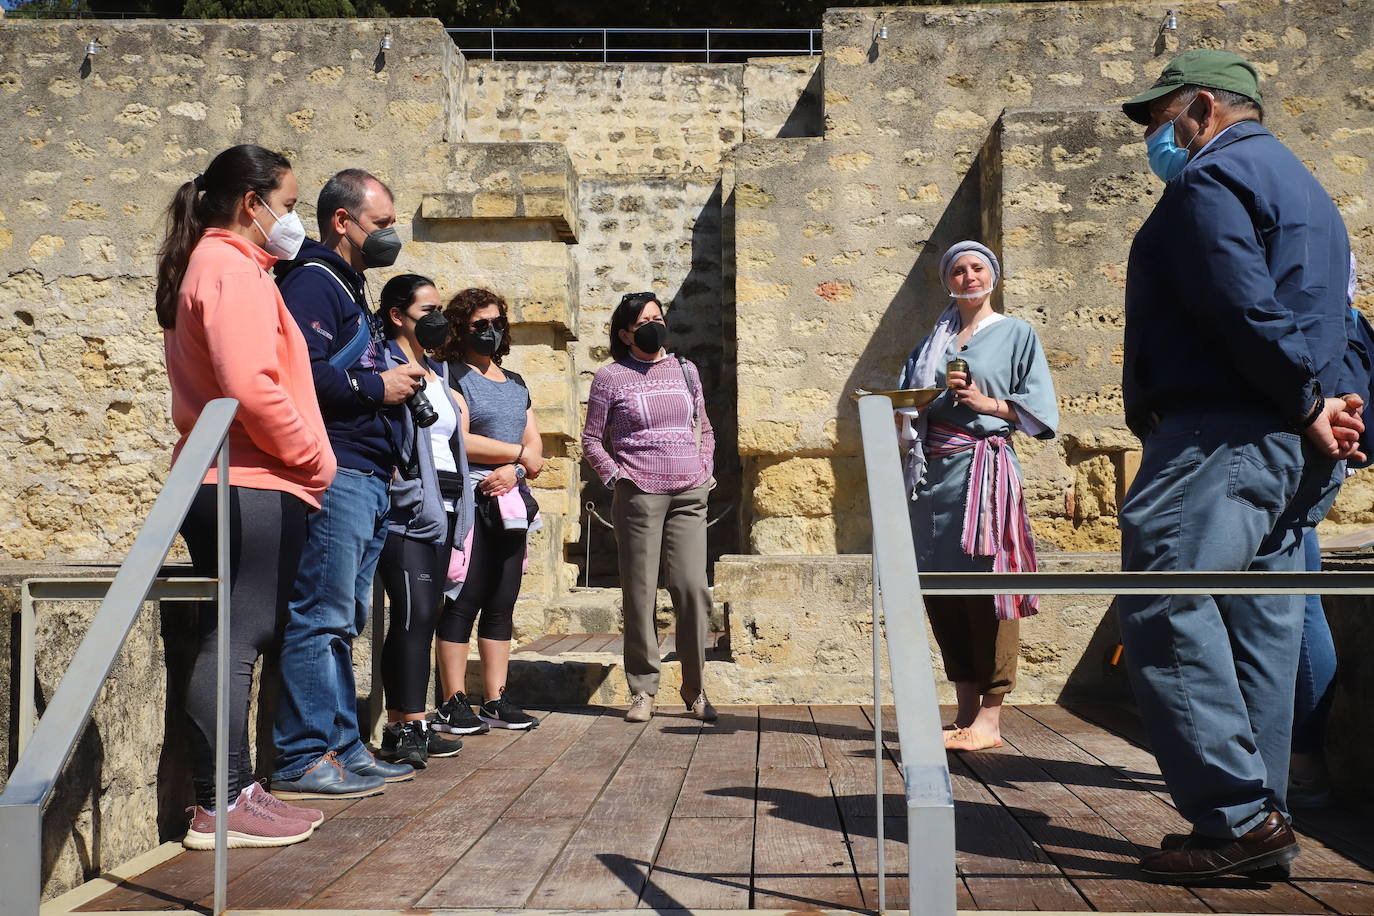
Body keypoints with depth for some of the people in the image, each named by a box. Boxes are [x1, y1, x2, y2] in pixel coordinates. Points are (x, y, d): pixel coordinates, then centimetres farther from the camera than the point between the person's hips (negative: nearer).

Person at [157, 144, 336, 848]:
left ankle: (235, 788, 21)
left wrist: (304, 459, 15)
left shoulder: (205, 267, 21)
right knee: (236, 640, -7)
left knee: (232, 642, 13)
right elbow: (251, 387, -23)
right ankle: (220, 807, -1)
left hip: (222, 483, 10)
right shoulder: (234, 269, -11)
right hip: (253, 486, -10)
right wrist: (314, 459, -11)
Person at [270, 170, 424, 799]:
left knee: (340, 622, 12)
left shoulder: (347, 287, 25)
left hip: (367, 479, 11)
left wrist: (397, 383, 13)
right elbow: (300, 373, -22)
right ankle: (302, 759, -3)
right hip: (333, 475, -11)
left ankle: (343, 749, 19)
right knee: (320, 617, -9)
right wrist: (377, 388, -13)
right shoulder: (313, 282, -7)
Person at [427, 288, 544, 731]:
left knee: (502, 604, 7)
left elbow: (536, 448, 14)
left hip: (509, 503, 6)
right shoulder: (453, 376, 0)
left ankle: (496, 699, 12)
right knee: (463, 602, -7)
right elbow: (460, 441, -13)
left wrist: (514, 471, -8)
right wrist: (519, 453, -5)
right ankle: (453, 703, -2)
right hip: (469, 502, -6)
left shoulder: (515, 383, 20)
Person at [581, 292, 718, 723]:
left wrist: (705, 472, 11)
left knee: (693, 589, -3)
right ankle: (643, 690, 9)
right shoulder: (611, 377, 4)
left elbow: (705, 428, 24)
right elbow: (592, 440, 6)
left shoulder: (685, 370, 16)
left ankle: (695, 689, 8)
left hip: (689, 496, 3)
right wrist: (617, 477, -5)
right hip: (639, 497, -3)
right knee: (640, 594, -1)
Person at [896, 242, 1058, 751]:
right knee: (939, 591, 3)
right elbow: (907, 411, 18)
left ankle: (989, 719, -3)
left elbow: (1040, 409, 1)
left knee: (985, 587, -9)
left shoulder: (1017, 335, 8)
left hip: (984, 469, -5)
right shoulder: (933, 341, 21)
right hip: (932, 472, 5)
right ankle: (965, 712, 13)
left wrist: (987, 403, -12)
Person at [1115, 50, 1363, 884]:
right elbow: (1323, 320, 18)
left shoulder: (1212, 179, -5)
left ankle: (1238, 819, -12)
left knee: (1165, 616, -11)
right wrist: (1316, 408, 4)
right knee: (1260, 630, 10)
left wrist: (1307, 406, -11)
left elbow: (1244, 308, -18)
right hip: (1290, 453, 10)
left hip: (1220, 435, -10)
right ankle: (1259, 822, 13)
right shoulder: (1300, 185, 27)